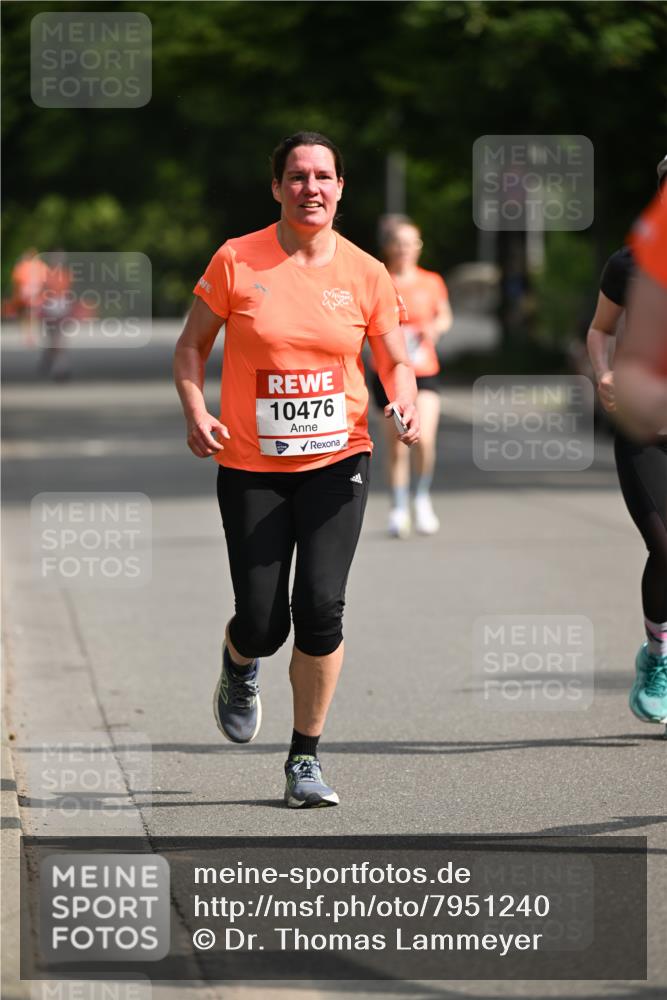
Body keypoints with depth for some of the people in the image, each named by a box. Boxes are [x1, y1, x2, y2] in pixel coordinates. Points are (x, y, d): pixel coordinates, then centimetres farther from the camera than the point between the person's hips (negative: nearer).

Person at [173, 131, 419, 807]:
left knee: (320, 607, -13)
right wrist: (196, 412, -11)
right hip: (250, 466, -1)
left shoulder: (365, 274, 1)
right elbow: (191, 347, 5)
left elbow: (395, 360, 11)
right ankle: (239, 665, 36)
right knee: (262, 623, -4)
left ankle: (305, 759, 3)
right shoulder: (236, 262, -3)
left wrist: (405, 405, -11)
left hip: (336, 460, 1)